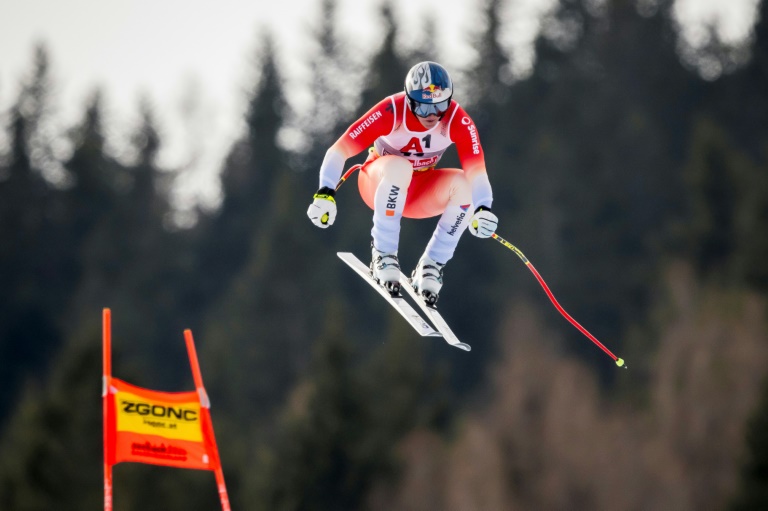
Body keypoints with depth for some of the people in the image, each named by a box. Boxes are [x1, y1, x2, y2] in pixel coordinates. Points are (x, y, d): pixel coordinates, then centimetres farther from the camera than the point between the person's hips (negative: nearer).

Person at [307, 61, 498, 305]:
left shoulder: (458, 120, -22)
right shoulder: (391, 112, -29)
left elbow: (476, 171, -28)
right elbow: (339, 151, -29)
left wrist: (483, 210, -47)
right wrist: (325, 193, -43)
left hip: (420, 193, 3)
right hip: (379, 182, -3)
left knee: (463, 183, -29)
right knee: (399, 167, -38)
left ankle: (431, 265, -17)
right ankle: (383, 253, -26)